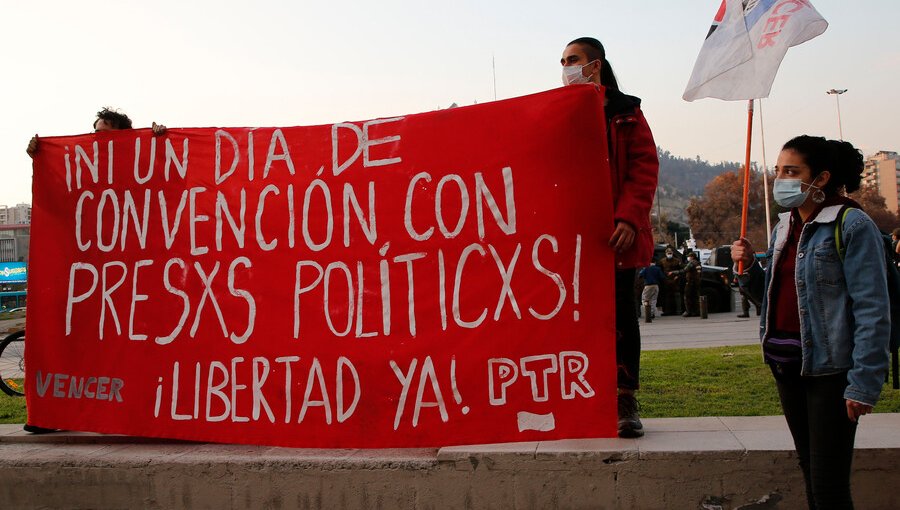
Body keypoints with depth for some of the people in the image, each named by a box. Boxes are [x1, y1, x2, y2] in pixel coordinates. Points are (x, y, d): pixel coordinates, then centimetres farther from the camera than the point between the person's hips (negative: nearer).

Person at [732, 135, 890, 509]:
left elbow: (873, 310, -16)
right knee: (809, 471, 17)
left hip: (830, 369, -7)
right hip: (785, 364, 7)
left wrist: (864, 384, -20)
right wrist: (749, 268, 0)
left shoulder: (851, 225, -11)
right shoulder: (783, 228, 11)